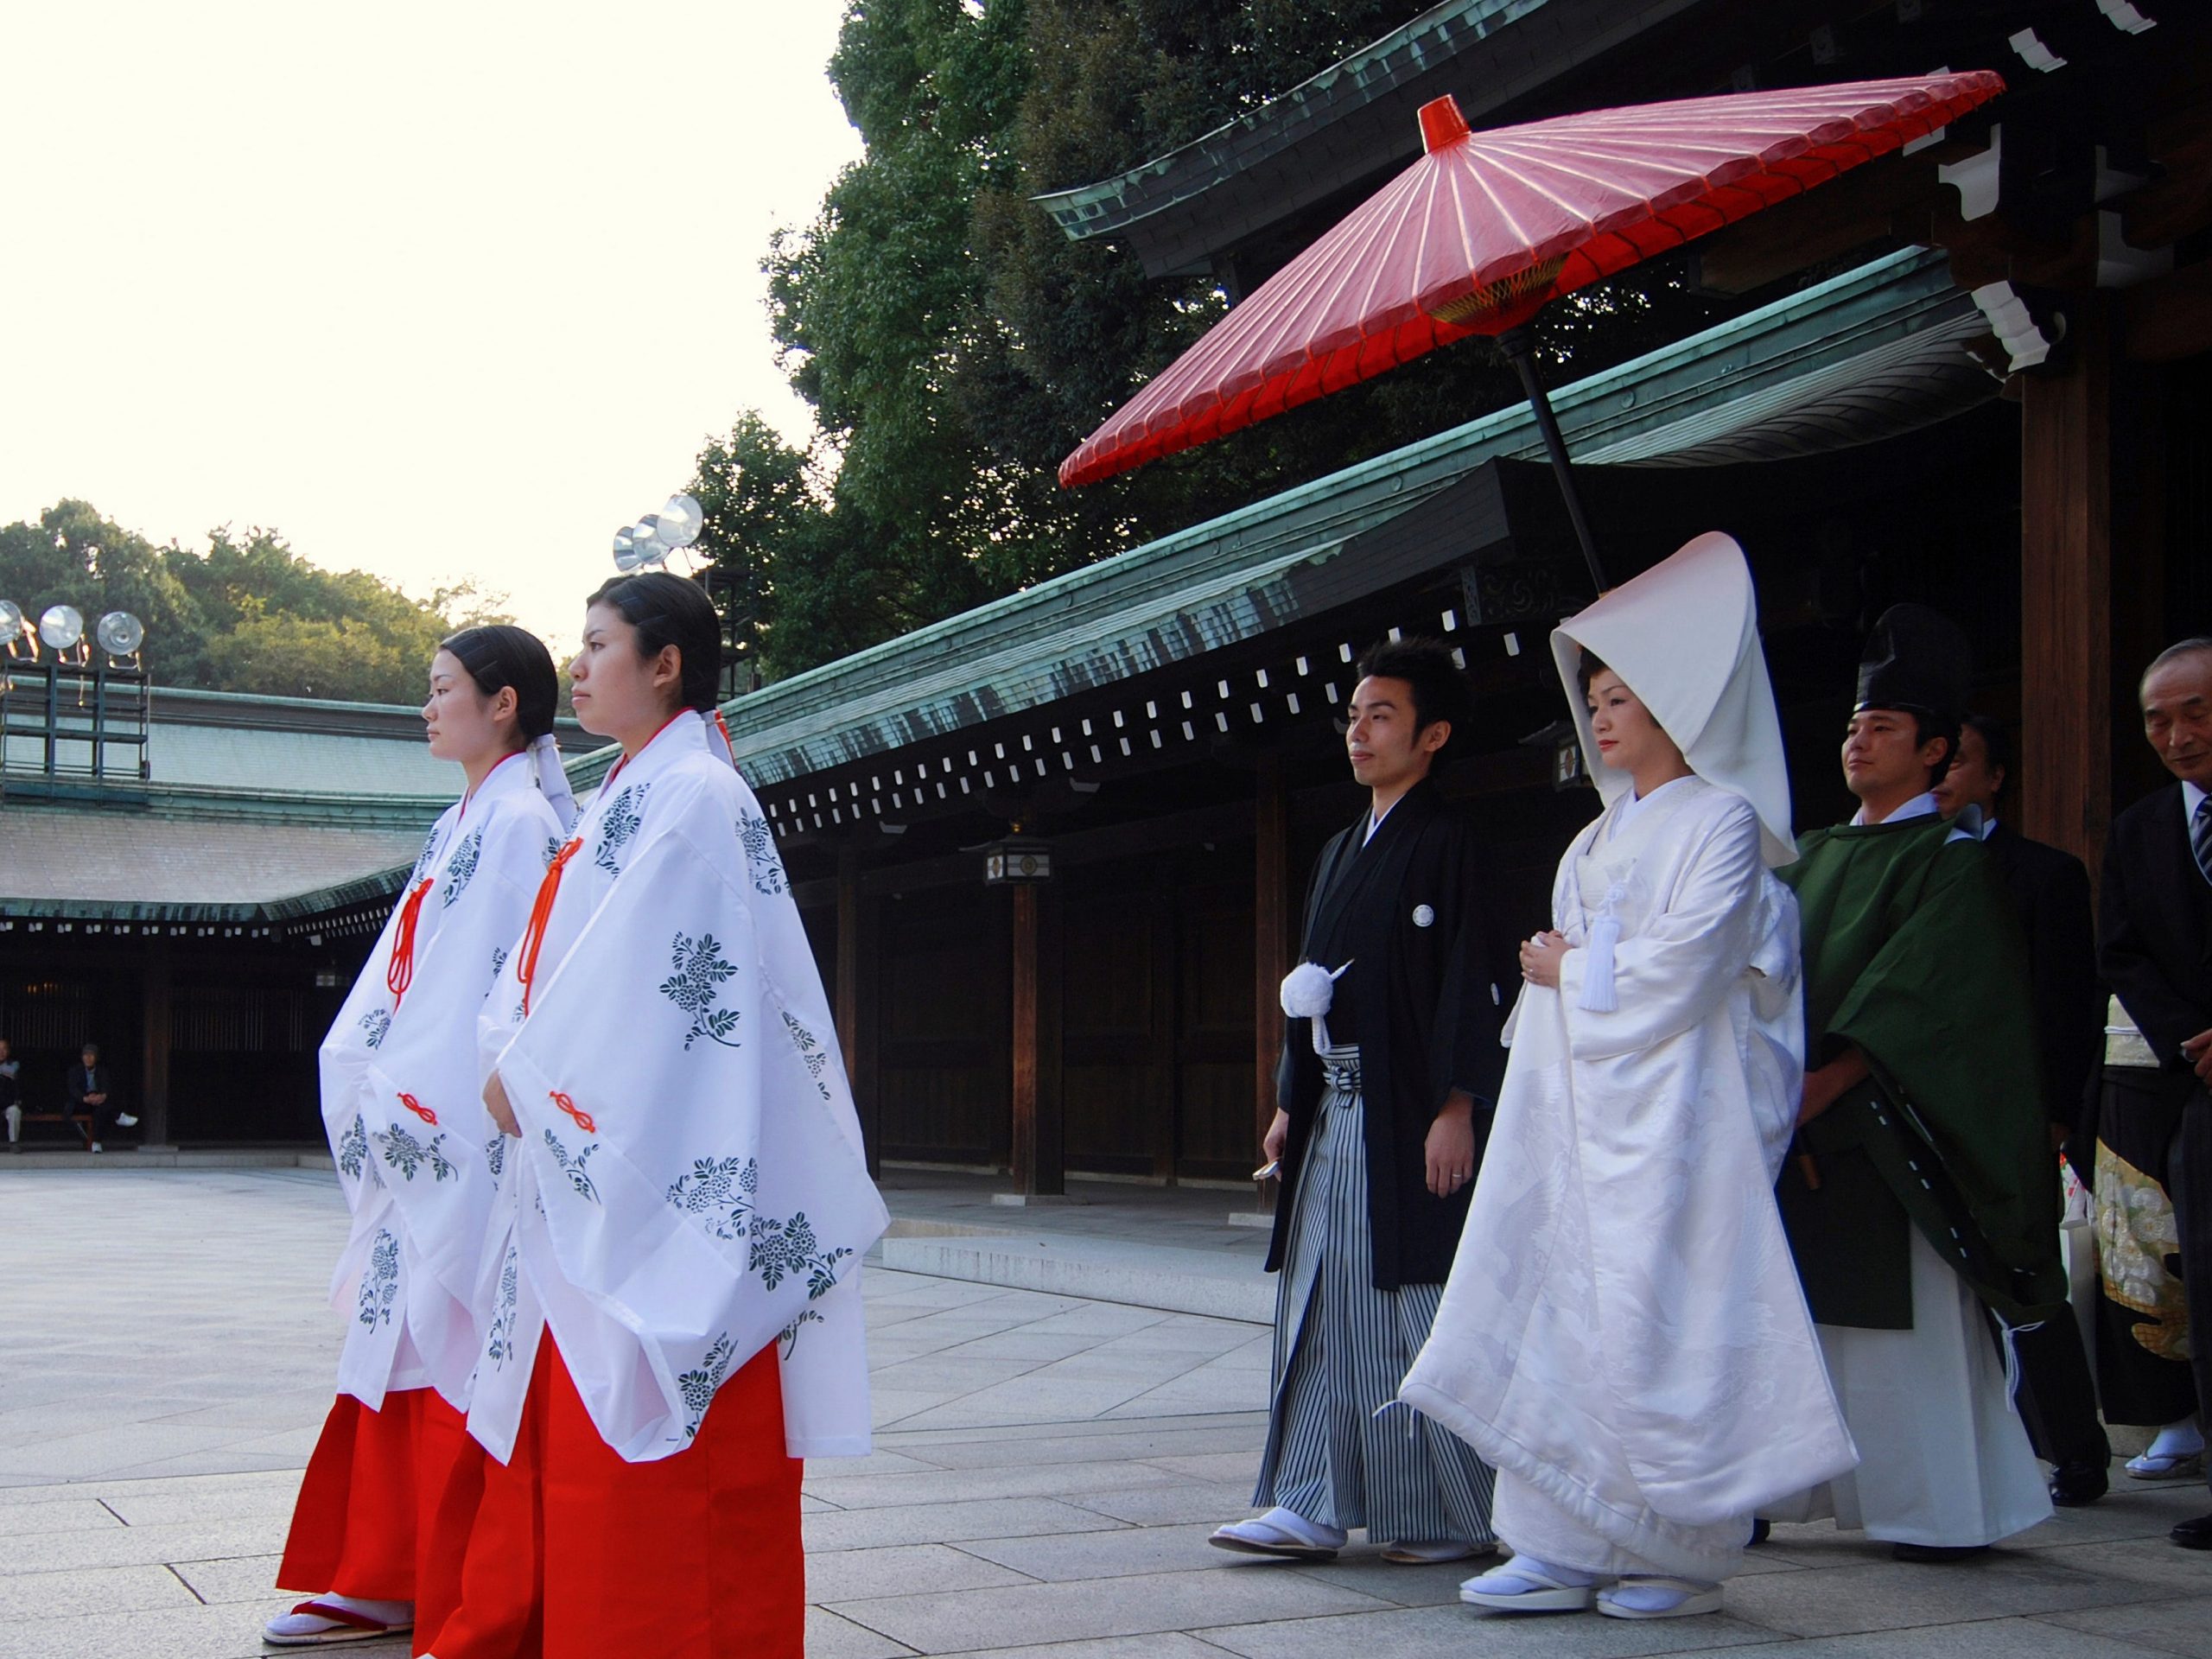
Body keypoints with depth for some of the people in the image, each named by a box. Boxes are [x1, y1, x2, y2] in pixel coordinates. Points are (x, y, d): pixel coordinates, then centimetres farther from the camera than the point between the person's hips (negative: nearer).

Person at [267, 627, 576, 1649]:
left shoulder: (520, 822, -11)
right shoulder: (466, 825, 17)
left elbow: (503, 989, -18)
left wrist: (413, 1102, -17)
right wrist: (376, 1084, 9)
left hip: (464, 1141, -9)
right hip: (424, 1136, 9)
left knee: (455, 1365, -4)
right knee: (400, 1350, 13)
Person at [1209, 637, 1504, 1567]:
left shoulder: (1445, 843, -7)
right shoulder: (1341, 852, 18)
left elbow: (1466, 982, -13)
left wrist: (1456, 1110, -18)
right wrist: (1291, 1103, 16)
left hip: (1404, 1115, -8)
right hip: (1332, 1112, 8)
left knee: (1416, 1312, -3)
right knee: (1320, 1305, 6)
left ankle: (1455, 1518, 7)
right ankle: (1310, 1507, 9)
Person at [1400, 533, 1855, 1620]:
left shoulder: (1721, 820, -4)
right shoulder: (1598, 839, 21)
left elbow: (1682, 966, -15)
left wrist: (1571, 971, -4)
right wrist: (1557, 973, 3)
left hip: (1673, 1110, -8)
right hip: (1578, 1107, 8)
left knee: (1662, 1317, -8)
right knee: (1559, 1311, 1)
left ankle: (1682, 1553, 2)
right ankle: (1563, 1546, 3)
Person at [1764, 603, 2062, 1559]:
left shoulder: (1951, 862, -4)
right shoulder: (1816, 855, 17)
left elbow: (1916, 1003, -14)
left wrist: (1824, 1084, -21)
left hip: (1887, 1135, -6)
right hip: (1807, 1127, 6)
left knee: (1909, 1325, -4)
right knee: (1816, 1319, 7)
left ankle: (1946, 1509, 4)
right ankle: (1804, 1490, 13)